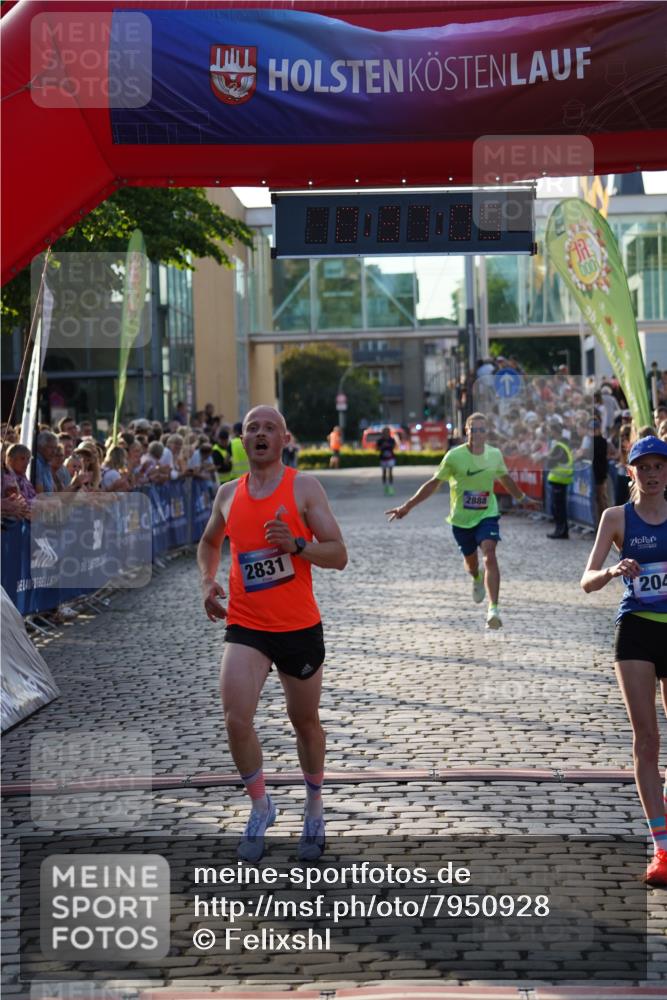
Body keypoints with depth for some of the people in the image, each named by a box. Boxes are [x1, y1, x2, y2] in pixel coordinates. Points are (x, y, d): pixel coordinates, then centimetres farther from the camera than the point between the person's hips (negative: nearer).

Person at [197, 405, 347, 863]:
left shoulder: (304, 487, -6)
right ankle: (261, 808, 9)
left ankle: (315, 807, 37)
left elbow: (339, 555, -9)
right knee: (236, 721, -14)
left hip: (300, 627, -2)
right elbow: (209, 542, 25)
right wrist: (208, 582, 7)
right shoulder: (228, 494, 5)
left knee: (305, 722, 13)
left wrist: (295, 545, -26)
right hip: (246, 626, 2)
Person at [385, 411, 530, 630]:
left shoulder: (495, 455, -4)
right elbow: (434, 484, -6)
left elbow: (505, 479, 17)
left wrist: (523, 498, 29)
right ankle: (477, 579, 55)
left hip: (487, 515, 0)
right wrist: (407, 506, -8)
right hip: (461, 518, 0)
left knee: (489, 556, -22)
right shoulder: (454, 456, -13)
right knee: (470, 561, 15)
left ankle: (493, 609, -26)